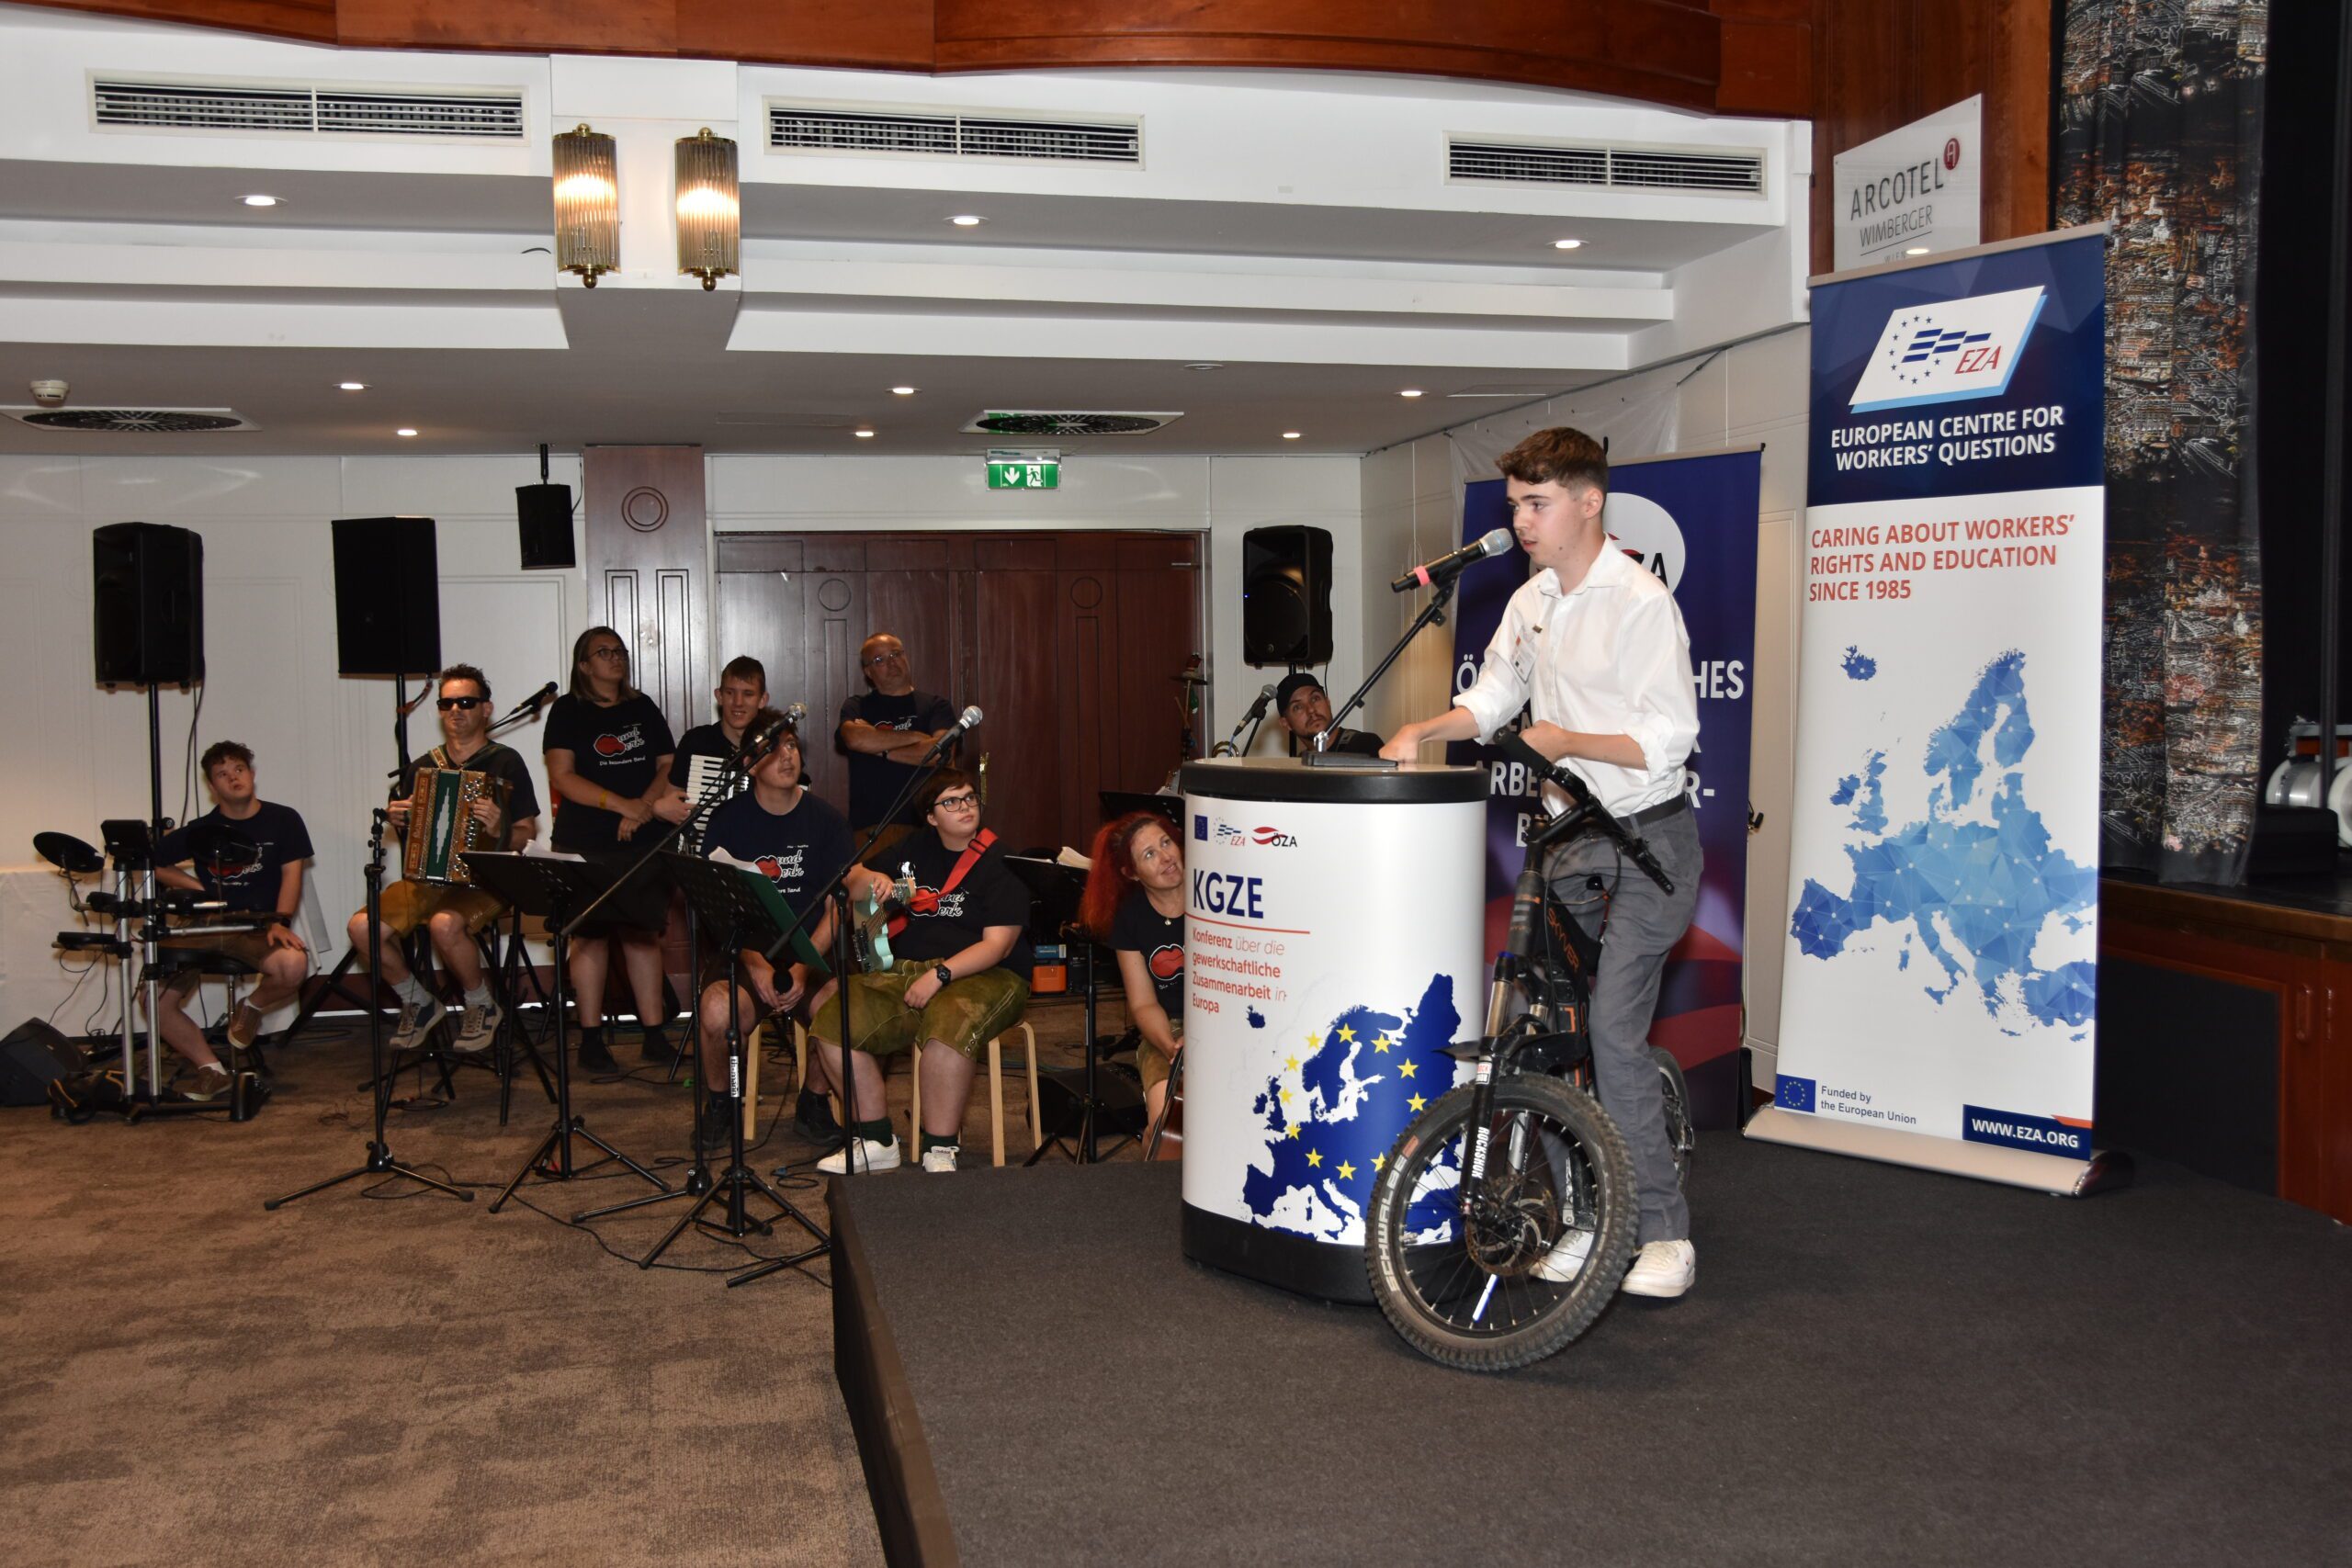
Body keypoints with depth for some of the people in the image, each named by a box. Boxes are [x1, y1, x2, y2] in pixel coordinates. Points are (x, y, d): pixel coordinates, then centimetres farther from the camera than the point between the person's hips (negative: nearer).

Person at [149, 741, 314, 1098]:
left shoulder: (283, 820, 6)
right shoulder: (201, 830, 12)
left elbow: (291, 875, -2)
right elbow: (153, 863, 18)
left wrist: (279, 921, -18)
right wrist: (200, 889, 4)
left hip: (258, 929, -3)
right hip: (206, 929, 3)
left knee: (294, 965, -35)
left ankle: (252, 1007, 1)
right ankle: (211, 1070, 0)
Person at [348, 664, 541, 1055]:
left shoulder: (505, 762, 0)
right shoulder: (422, 768, 15)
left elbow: (527, 834, -4)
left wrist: (499, 829, -25)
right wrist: (397, 822, 0)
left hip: (484, 880, -5)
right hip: (426, 877, 5)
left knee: (445, 924, -36)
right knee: (362, 927, -18)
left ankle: (483, 1007, -7)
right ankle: (418, 1001, 8)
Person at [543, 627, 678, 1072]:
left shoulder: (643, 708, 14)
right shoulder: (568, 711, 3)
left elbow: (669, 766, 9)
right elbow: (562, 777, -8)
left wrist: (644, 807, -10)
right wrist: (621, 804, -17)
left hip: (642, 842, 3)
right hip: (585, 847, -3)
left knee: (644, 931, 4)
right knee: (590, 935, -1)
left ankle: (655, 1032, 8)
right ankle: (591, 1038, 5)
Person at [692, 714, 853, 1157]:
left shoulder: (826, 821, 5)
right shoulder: (727, 821, 3)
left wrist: (803, 968, -16)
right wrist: (756, 966, -19)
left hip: (812, 954, 0)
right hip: (745, 954, 0)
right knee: (717, 1011, -32)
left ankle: (814, 1101, 0)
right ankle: (719, 1102, 0)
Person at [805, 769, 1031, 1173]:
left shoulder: (1000, 863, -5)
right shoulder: (915, 848, 14)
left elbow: (998, 944, -13)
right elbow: (854, 880, 23)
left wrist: (939, 975, -24)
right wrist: (873, 879, -2)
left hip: (985, 976, -6)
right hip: (905, 971, 6)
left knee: (946, 1029, -39)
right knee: (832, 1024, -15)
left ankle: (940, 1153, -25)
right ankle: (875, 1141, -2)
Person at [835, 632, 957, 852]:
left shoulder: (935, 706, 11)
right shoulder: (856, 706, 14)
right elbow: (855, 739, -8)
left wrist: (879, 749, -2)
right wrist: (915, 737, -3)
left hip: (923, 822, 0)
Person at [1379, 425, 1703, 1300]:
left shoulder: (1641, 602, -14)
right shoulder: (1531, 601, 10)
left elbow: (1669, 738, -17)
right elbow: (1493, 699, 16)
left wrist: (1568, 742, -20)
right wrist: (1421, 731, 0)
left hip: (1646, 839, -8)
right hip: (1569, 840, 8)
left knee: (1613, 1028, -13)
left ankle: (1664, 1233, 0)